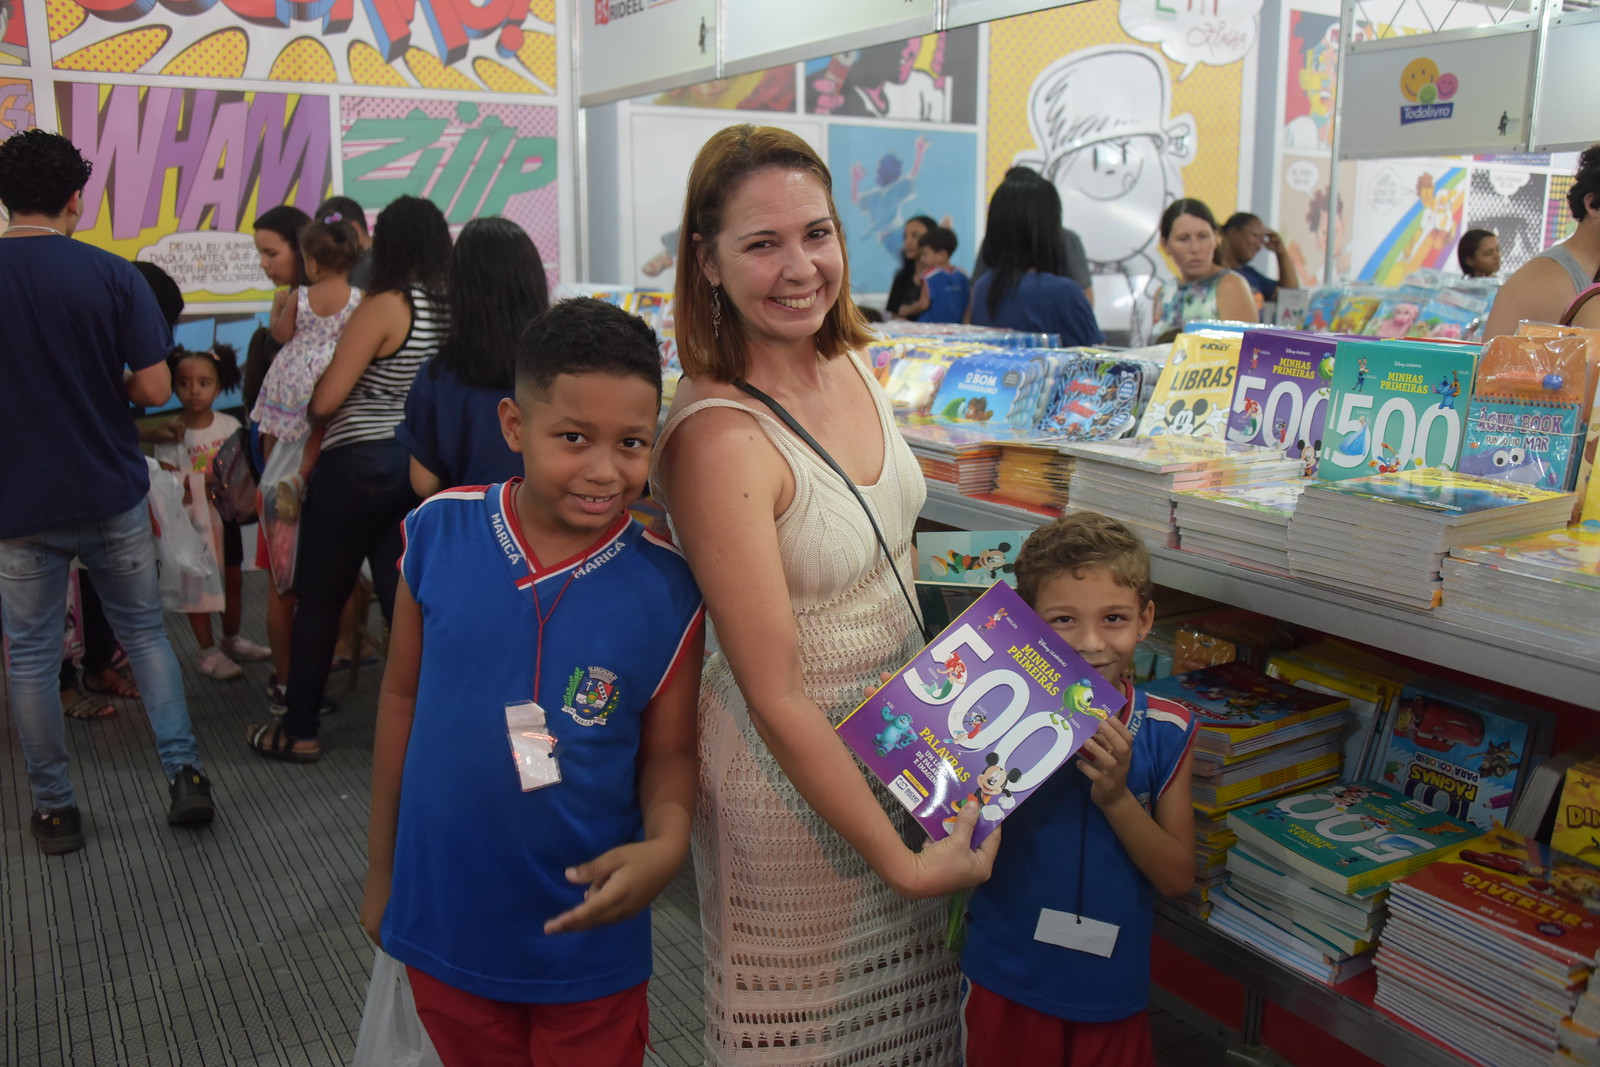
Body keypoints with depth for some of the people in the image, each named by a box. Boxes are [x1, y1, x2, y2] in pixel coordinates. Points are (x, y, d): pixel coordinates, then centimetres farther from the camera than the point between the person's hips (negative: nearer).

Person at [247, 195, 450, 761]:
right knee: (405, 596, 10)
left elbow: (325, 400, -13)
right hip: (419, 466, 5)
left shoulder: (383, 308, -15)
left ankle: (299, 731, 19)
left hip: (359, 464, -5)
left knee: (319, 597, 9)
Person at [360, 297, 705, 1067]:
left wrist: (666, 843, -27)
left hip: (587, 938, -1)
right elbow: (402, 697, 0)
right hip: (443, 923, 2)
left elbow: (669, 750, -5)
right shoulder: (440, 533, -12)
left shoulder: (665, 587, -16)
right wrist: (381, 867, 7)